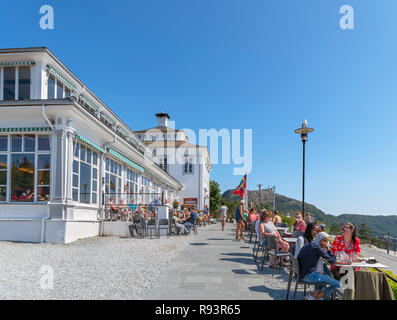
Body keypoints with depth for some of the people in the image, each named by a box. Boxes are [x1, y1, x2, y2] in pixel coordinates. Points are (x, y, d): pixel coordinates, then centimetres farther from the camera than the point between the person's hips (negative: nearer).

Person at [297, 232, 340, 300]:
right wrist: (328, 249, 2)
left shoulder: (308, 246, 14)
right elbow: (333, 260, -10)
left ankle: (315, 294, 14)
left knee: (326, 276, 32)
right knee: (337, 284, -2)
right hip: (309, 276, -9)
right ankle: (316, 296, 5)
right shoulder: (317, 248, -12)